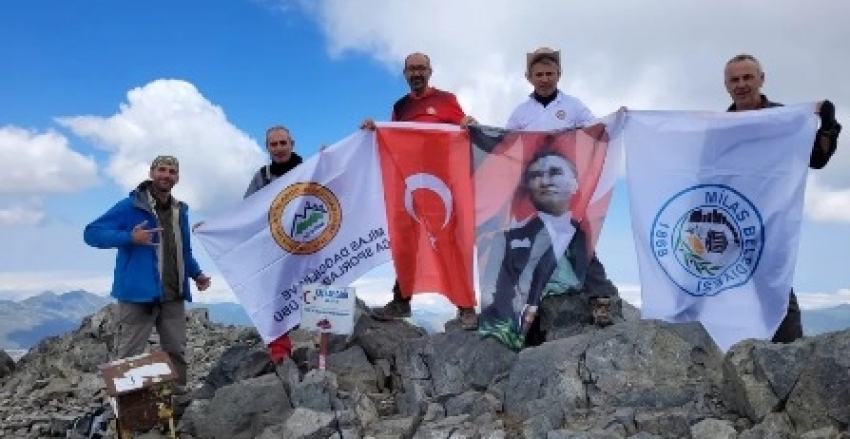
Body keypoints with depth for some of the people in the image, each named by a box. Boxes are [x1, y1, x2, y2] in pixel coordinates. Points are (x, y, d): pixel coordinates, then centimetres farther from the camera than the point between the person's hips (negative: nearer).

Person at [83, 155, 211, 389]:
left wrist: (197, 274, 9)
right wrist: (129, 238, -21)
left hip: (173, 296, 6)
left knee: (177, 353, 12)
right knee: (129, 357, 0)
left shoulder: (180, 211, 14)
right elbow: (91, 233, -9)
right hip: (139, 295, -6)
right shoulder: (131, 206, -6)